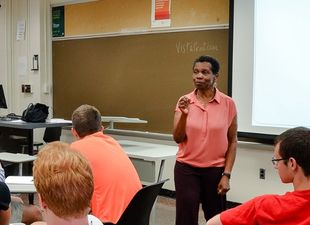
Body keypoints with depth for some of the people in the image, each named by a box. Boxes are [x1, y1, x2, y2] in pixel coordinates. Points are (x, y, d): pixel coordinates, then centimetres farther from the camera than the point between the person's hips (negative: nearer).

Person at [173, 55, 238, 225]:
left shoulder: (228, 103, -3)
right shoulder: (184, 101, 0)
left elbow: (232, 141, 1)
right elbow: (177, 139, -3)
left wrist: (226, 175, -4)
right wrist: (184, 114, -20)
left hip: (215, 170, 0)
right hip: (186, 169, 1)